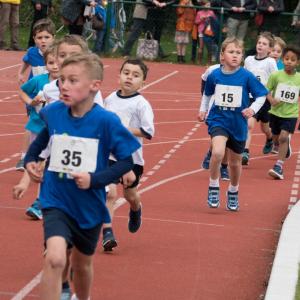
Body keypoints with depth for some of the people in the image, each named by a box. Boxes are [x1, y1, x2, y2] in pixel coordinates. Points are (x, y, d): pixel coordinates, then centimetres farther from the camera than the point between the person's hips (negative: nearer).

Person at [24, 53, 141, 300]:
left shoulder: (106, 121, -18)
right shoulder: (52, 112, -10)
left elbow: (126, 161, -11)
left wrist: (95, 180, -22)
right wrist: (30, 159, 2)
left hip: (90, 206, 0)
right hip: (56, 202, 0)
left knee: (82, 263, 23)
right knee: (55, 258, -25)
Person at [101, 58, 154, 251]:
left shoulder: (141, 104, -13)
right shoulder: (110, 99, 2)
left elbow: (149, 132, -21)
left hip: (131, 157, -2)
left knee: (130, 194, 19)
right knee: (109, 193, -14)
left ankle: (136, 210, 53)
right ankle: (107, 233, -14)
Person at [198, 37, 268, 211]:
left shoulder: (246, 76, -11)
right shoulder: (214, 75, -5)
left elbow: (261, 95, -5)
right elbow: (208, 94, 16)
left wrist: (253, 109, -20)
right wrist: (203, 109, 12)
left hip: (238, 123, 1)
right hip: (218, 120, -1)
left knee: (235, 162, 15)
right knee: (218, 152, -27)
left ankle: (233, 193, 40)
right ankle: (213, 188, -8)